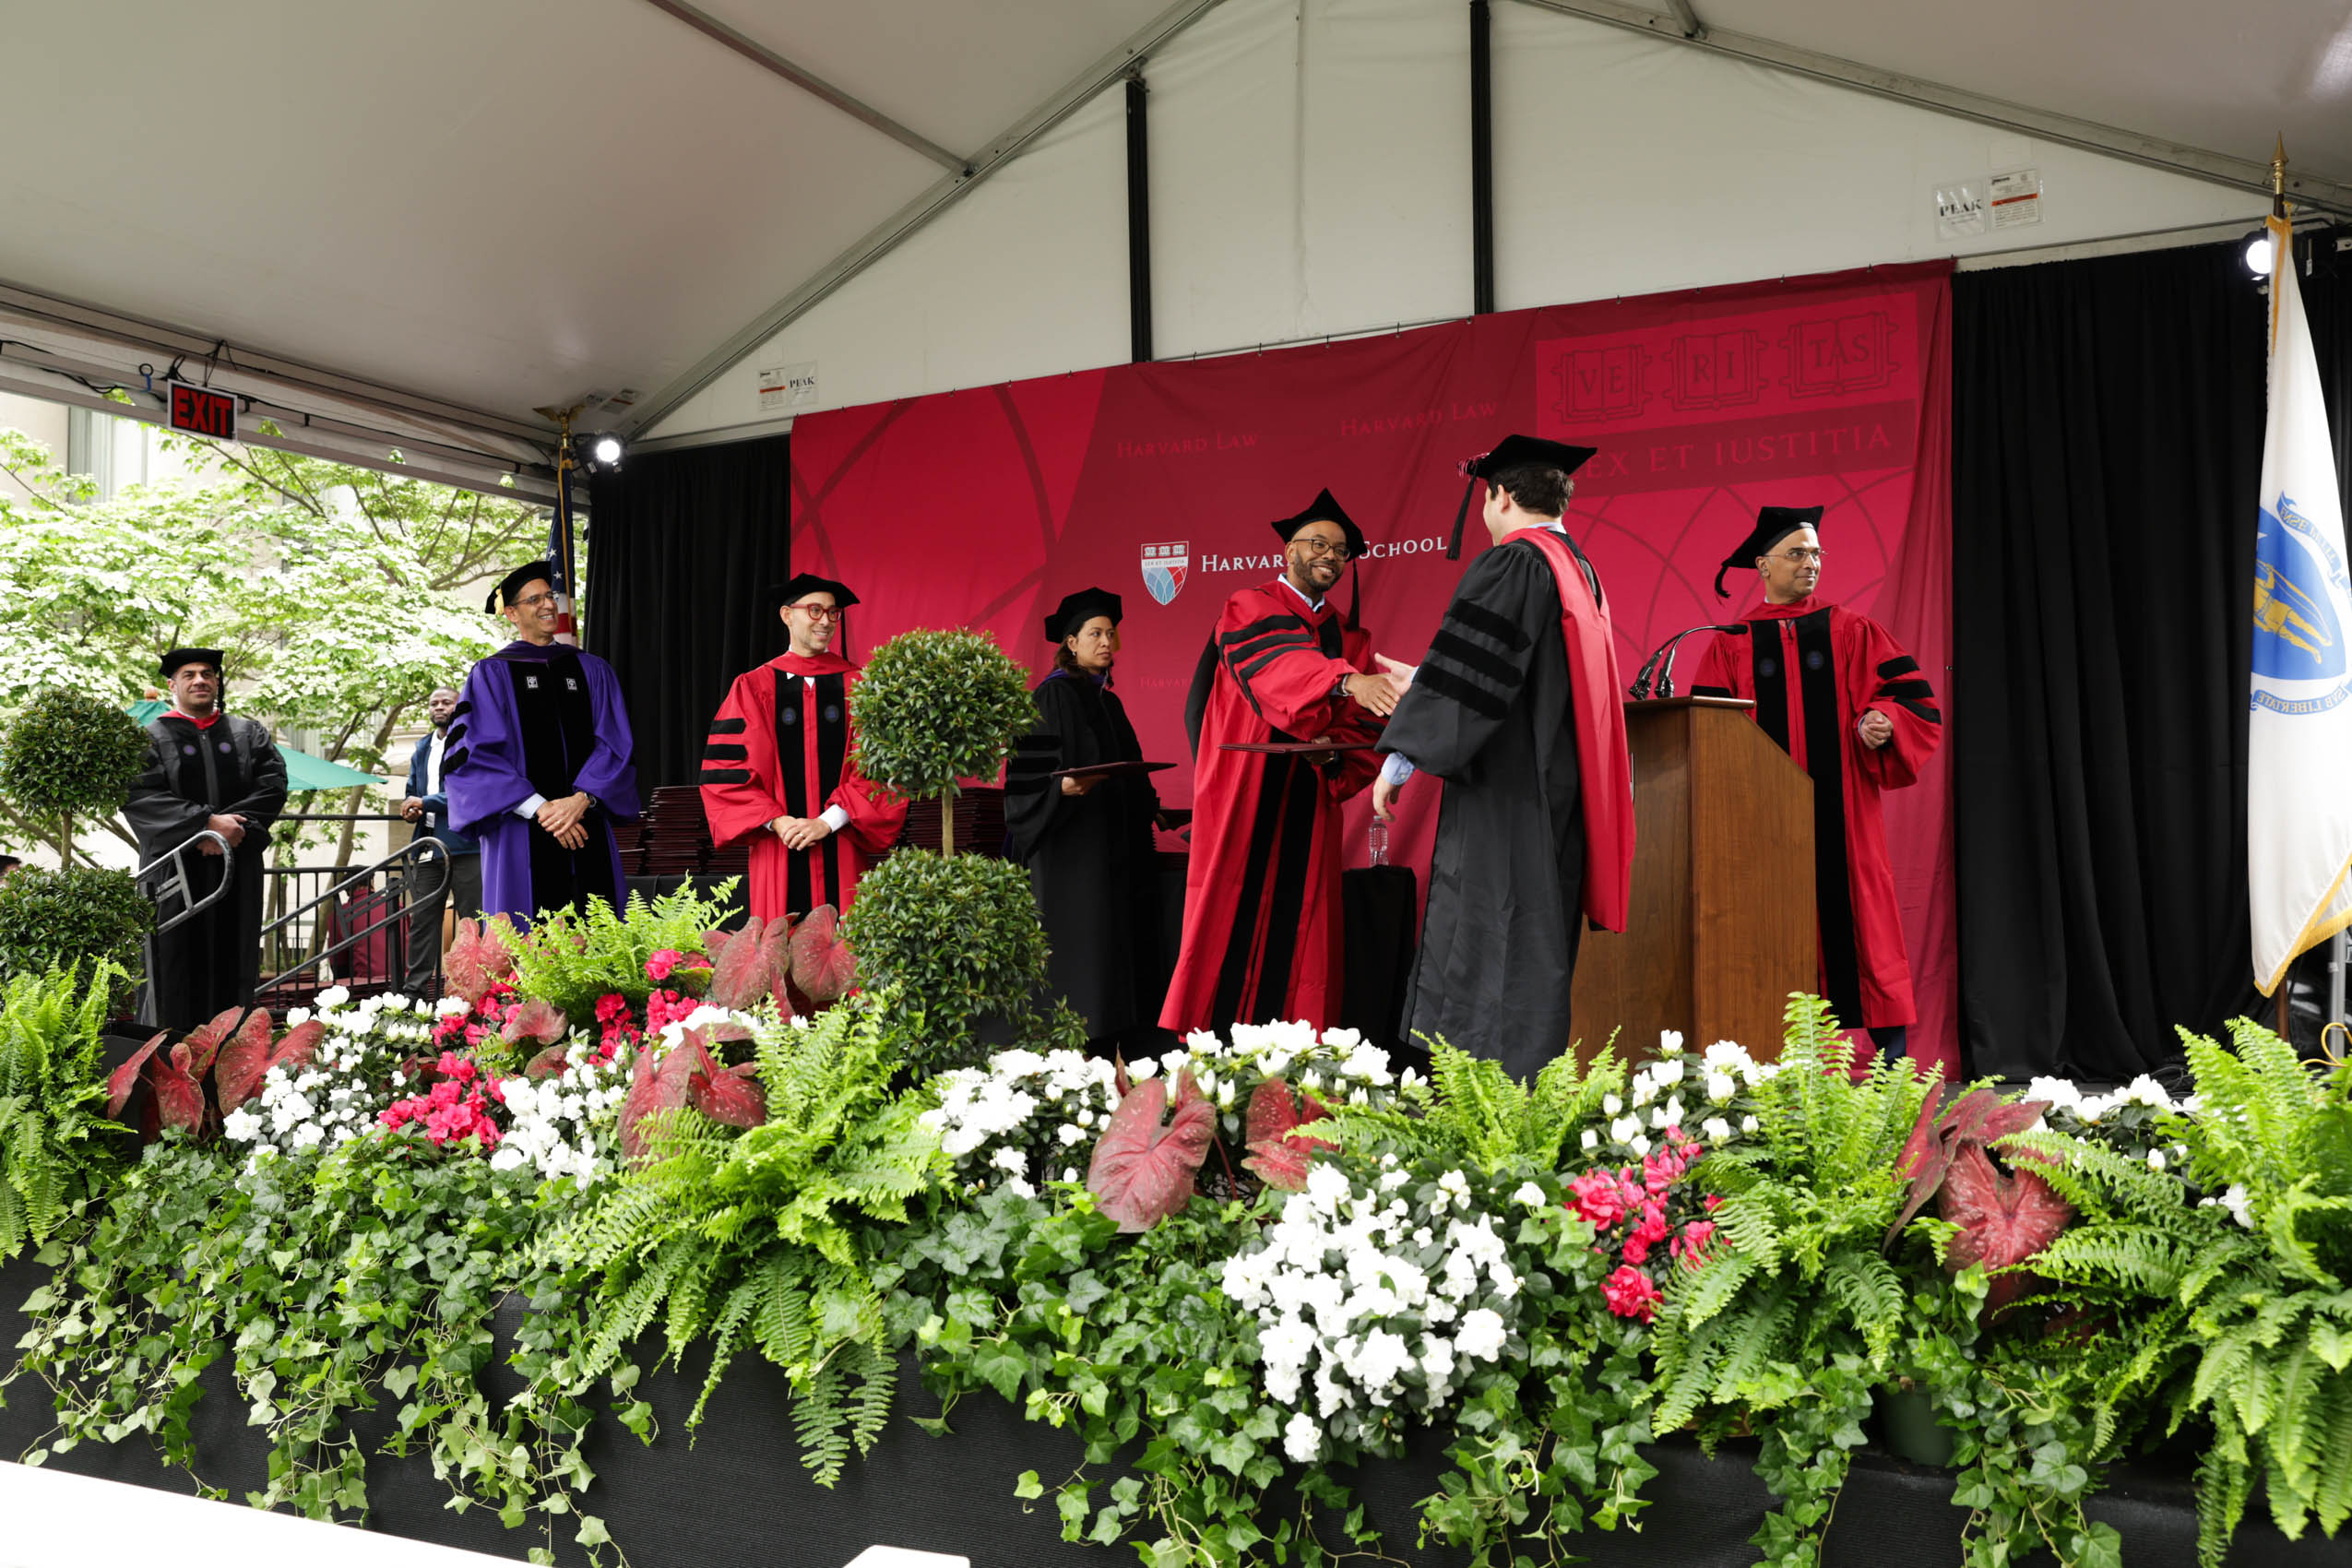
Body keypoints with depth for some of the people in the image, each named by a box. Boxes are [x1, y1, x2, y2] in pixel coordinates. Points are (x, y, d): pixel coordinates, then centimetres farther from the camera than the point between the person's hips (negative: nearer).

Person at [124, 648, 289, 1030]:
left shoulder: (250, 734, 13)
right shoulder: (150, 737, 5)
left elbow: (273, 785, 0)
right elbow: (138, 795, -9)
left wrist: (235, 825, -16)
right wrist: (208, 822, -19)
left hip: (238, 869, 2)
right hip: (176, 871, -2)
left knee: (232, 967, 4)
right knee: (177, 969, -1)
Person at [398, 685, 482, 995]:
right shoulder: (422, 750, 20)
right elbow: (412, 792, 29)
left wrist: (425, 802, -13)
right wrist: (409, 807, 6)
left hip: (465, 845, -7)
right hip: (429, 845, 7)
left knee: (473, 919, -3)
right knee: (422, 918, 7)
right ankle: (415, 988, 10)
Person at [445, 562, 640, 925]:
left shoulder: (592, 670, 15)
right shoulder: (491, 674, 7)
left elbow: (616, 745, 6)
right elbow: (477, 755, -3)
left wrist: (581, 799, -11)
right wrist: (539, 808, -14)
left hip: (587, 832, 3)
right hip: (522, 837, -2)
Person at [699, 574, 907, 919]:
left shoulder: (856, 685, 7)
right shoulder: (753, 687, 7)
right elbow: (728, 768, 1)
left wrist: (829, 821, -11)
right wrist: (776, 821, -12)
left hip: (843, 851, 0)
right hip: (779, 850, 0)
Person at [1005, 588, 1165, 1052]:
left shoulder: (1108, 700, 17)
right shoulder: (1052, 696, -8)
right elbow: (1028, 775, -14)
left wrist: (1148, 807, 18)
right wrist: (1064, 787, -31)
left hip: (1115, 848, 8)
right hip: (1072, 847, -8)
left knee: (1118, 941, 5)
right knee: (1079, 942, -9)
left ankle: (1116, 1047, 9)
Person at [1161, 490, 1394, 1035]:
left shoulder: (1347, 637, 18)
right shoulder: (1248, 609, 1)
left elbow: (1359, 726, 12)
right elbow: (1276, 664, -21)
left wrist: (1335, 751, -12)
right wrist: (1348, 682, -38)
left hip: (1310, 807, 5)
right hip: (1244, 802, -5)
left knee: (1296, 937, 2)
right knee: (1232, 928, -6)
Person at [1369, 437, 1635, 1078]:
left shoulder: (1510, 564, -11)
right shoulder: (1580, 570, 17)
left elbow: (1465, 666, -19)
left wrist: (1402, 755, -16)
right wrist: (1418, 679, 31)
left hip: (1505, 790, -9)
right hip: (1561, 793, 9)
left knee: (1484, 947, -6)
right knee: (1539, 941, 12)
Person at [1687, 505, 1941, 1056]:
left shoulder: (1852, 633, 11)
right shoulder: (1731, 644, 10)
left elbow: (1912, 697, 6)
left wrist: (1882, 721, -14)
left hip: (1841, 808, 0)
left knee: (1857, 922, -3)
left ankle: (1895, 1066, 2)